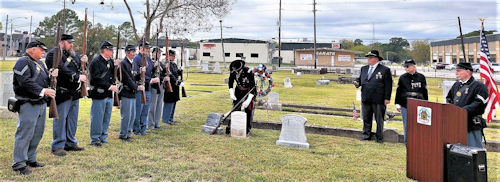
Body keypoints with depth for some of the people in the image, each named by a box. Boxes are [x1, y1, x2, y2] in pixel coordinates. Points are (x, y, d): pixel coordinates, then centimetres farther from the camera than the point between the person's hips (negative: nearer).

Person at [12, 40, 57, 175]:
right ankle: (19, 164, 2)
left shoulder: (40, 63, 19)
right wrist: (43, 91, -24)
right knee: (25, 133, -6)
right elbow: (26, 82, -20)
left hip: (41, 103, 9)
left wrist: (52, 76, 2)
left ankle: (30, 159, 26)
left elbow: (45, 80, 22)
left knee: (38, 133, 14)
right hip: (28, 104, -9)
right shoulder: (23, 62, -10)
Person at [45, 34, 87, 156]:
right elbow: (62, 70, -21)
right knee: (60, 119, -2)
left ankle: (70, 143, 26)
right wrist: (78, 77, -17)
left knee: (72, 119, 15)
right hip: (62, 93, -9)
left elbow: (77, 67, 25)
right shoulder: (53, 54, -10)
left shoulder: (71, 54, 17)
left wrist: (82, 62, 5)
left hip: (74, 93, 9)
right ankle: (57, 146, 7)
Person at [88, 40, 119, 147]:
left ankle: (103, 137, 27)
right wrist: (109, 86, -21)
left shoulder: (110, 61, 13)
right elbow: (96, 79, -18)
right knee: (97, 118, -1)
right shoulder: (96, 61, -11)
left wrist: (115, 66, 3)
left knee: (106, 118, 15)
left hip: (109, 94, 8)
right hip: (99, 94, -8)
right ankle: (95, 139, 10)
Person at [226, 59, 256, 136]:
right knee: (235, 109, 0)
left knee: (248, 111, -7)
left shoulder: (249, 72, -32)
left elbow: (253, 87, -32)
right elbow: (230, 83, -2)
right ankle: (230, 127, 8)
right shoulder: (233, 72, -18)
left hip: (250, 92, -3)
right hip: (239, 91, 4)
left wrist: (248, 100, -38)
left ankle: (247, 130, 5)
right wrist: (231, 93, -16)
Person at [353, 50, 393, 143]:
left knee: (379, 119, 5)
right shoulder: (364, 69, 13)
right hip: (366, 99, 5)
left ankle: (379, 137, 17)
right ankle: (366, 135, 24)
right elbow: (360, 79, 20)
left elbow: (388, 85, -5)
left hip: (378, 100, -5)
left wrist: (387, 98, -11)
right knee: (366, 118, 11)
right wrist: (357, 83, -5)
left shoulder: (385, 70, -3)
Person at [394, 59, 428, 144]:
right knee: (406, 125, 3)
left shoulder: (421, 77, 6)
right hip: (405, 105, 1)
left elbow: (425, 91, 9)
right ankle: (407, 142, 14)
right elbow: (398, 91, 8)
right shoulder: (402, 78, 6)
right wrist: (397, 104, 5)